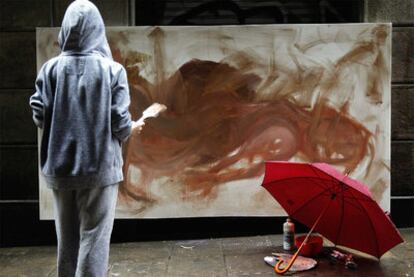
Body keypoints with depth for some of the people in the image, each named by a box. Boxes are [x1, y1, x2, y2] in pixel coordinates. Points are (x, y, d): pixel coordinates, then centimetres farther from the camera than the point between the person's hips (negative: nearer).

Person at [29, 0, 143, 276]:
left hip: (60, 167, 3)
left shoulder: (51, 68, -1)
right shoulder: (112, 69, -7)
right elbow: (120, 121, -11)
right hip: (100, 166, -3)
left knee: (67, 237, 16)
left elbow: (40, 116, -3)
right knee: (93, 237, 3)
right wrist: (132, 129, 12)